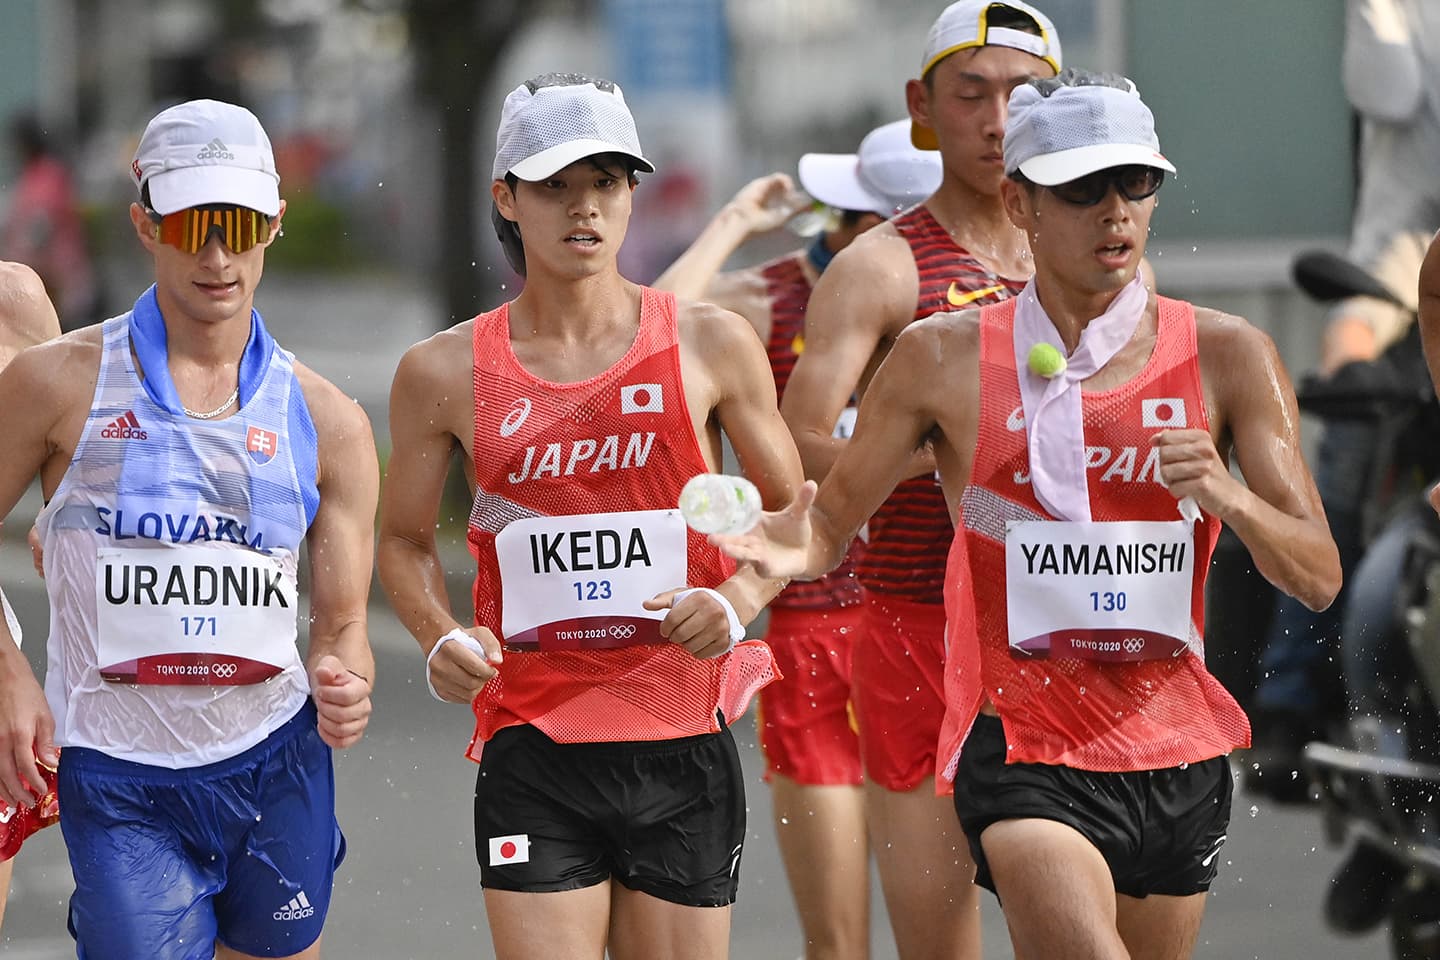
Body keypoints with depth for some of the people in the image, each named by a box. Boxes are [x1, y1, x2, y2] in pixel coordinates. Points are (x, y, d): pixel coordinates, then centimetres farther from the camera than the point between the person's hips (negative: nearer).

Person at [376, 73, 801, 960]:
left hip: (684, 749, 1)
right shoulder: (446, 373, 1)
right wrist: (441, 639, -6)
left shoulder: (710, 345, 2)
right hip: (533, 751, -1)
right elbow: (407, 538, 14)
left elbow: (794, 513, 11)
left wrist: (738, 600, -9)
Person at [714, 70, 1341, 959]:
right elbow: (830, 522, 6)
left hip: (1179, 754, 3)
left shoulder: (1227, 357, 1)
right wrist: (790, 547, -18)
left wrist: (1228, 497, -22)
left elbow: (1319, 578, -1)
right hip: (1023, 748, -3)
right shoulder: (944, 358, 0)